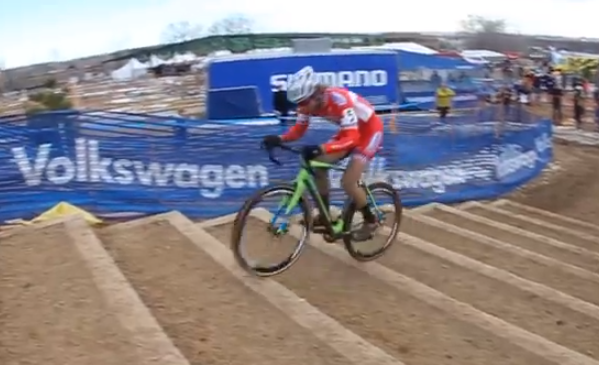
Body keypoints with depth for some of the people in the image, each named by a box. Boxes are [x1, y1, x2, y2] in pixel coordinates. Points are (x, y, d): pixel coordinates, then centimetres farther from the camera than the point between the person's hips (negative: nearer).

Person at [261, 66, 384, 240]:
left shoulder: (339, 100, -37)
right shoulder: (309, 102, -15)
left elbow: (352, 139, -43)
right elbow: (299, 130, -7)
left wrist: (321, 148, -57)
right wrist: (278, 139, -27)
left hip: (370, 130, -8)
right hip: (350, 130, 8)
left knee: (348, 182, -16)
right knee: (318, 166, -3)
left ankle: (370, 221, 7)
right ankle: (324, 216, 13)